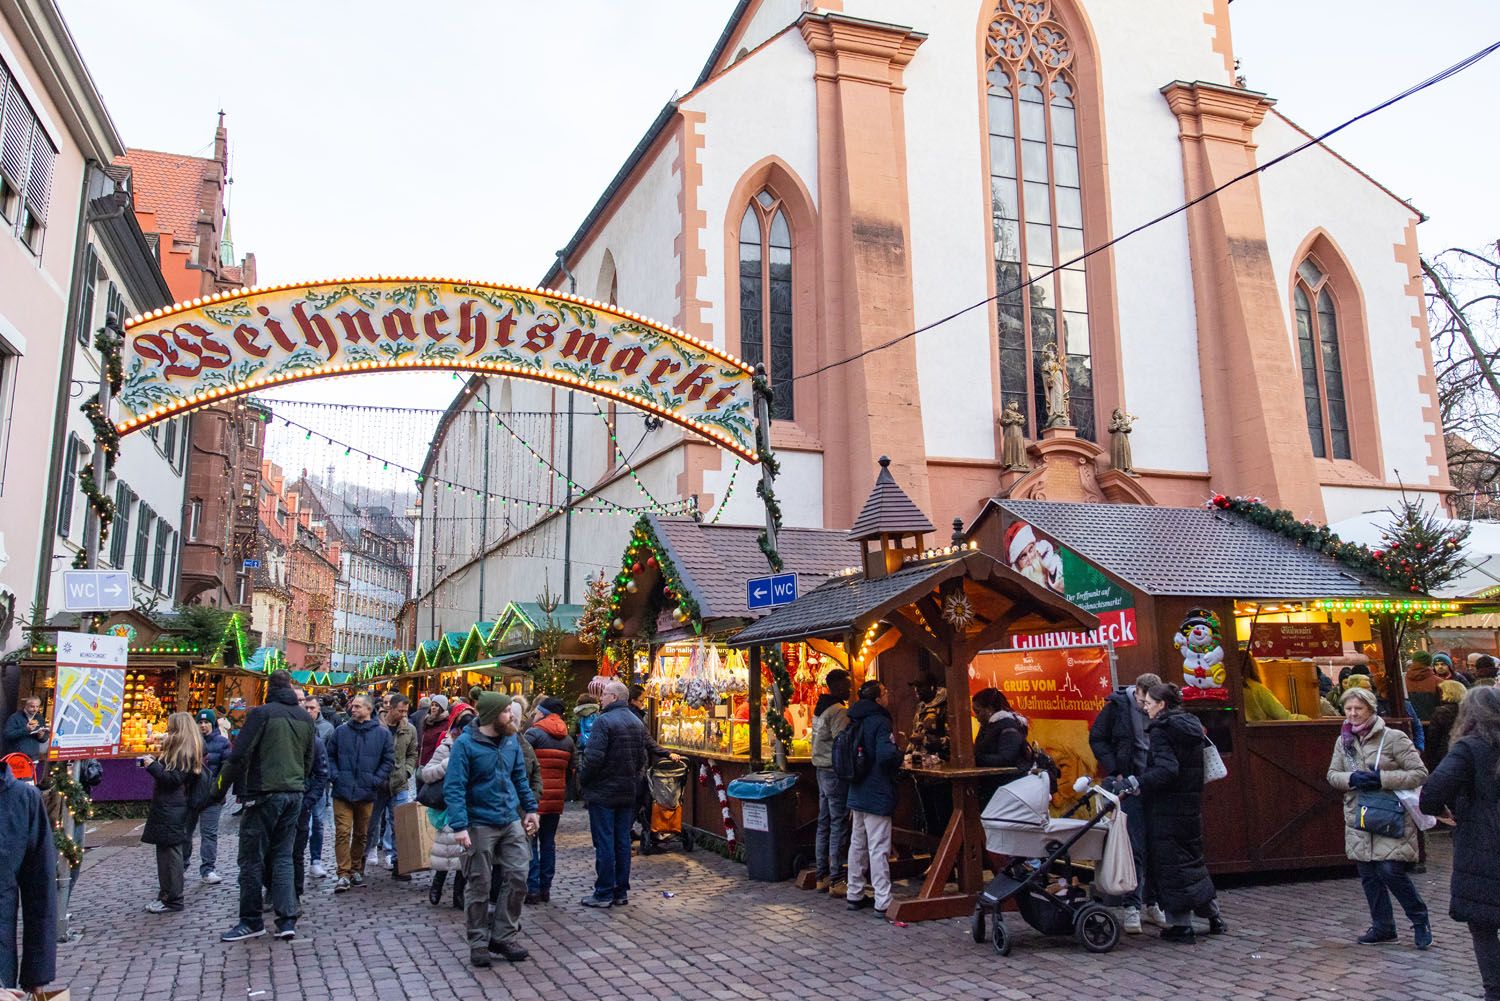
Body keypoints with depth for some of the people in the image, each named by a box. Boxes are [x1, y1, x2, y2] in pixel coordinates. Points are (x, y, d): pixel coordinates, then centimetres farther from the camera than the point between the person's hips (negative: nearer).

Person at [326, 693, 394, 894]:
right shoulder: (341, 731, 3)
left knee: (361, 834, 12)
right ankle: (344, 874, -4)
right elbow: (330, 755, 11)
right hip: (342, 792, 0)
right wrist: (335, 776, -3)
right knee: (343, 832, -7)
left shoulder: (382, 734, 0)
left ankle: (356, 870, 25)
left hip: (366, 793, 0)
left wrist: (376, 781, -6)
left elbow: (389, 760, 3)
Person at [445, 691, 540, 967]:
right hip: (480, 825, -5)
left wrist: (530, 808, 13)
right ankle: (479, 942, 18)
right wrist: (459, 826, -24)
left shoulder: (512, 740, 5)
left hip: (511, 821, 6)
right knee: (479, 886, 5)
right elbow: (453, 788, -17)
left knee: (517, 878, 3)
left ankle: (503, 936, 17)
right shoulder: (465, 744, -13)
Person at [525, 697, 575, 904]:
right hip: (556, 799, 5)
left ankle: (533, 889, -1)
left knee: (530, 842, 1)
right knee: (548, 842, 12)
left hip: (535, 798, -5)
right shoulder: (568, 739, 10)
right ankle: (546, 888, 15)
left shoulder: (534, 733, -9)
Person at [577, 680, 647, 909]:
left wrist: (582, 780, -6)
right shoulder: (638, 723, 10)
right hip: (628, 793, 7)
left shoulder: (604, 721, -15)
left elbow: (593, 758, -21)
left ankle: (604, 894, 4)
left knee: (604, 843, -1)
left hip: (603, 792, -7)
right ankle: (621, 892, 16)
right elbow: (643, 759, 11)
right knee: (623, 841, 11)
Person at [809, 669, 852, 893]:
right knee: (839, 825, -4)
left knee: (824, 823, 13)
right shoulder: (839, 711, -16)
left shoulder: (819, 708, 14)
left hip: (821, 770, 9)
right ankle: (836, 878, -2)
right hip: (836, 771, -9)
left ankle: (822, 875, 18)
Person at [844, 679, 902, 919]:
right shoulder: (880, 722, -17)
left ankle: (854, 894, 24)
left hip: (857, 794, 8)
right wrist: (899, 755, -9)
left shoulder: (855, 723, 9)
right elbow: (886, 755, -30)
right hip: (877, 795, -8)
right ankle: (883, 903, -2)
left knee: (857, 845, 15)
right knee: (878, 849, -5)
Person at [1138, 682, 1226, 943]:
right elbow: (1196, 767, 14)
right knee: (1192, 858, 20)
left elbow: (1166, 770, -25)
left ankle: (1181, 926, 5)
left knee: (1170, 863, 1)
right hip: (1192, 804, 8)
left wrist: (1136, 785, -24)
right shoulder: (1192, 726, 11)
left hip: (1166, 807, -8)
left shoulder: (1160, 730, -14)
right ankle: (1213, 916, 26)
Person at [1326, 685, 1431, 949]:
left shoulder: (1394, 738, -8)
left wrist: (1382, 779, -19)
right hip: (1358, 820, 5)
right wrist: (1352, 779, -11)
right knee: (1368, 875, 9)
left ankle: (1420, 921, 13)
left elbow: (1420, 773, -9)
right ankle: (1383, 927, 24)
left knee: (1390, 870, -11)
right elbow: (1332, 774, 10)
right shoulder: (1343, 741, 8)